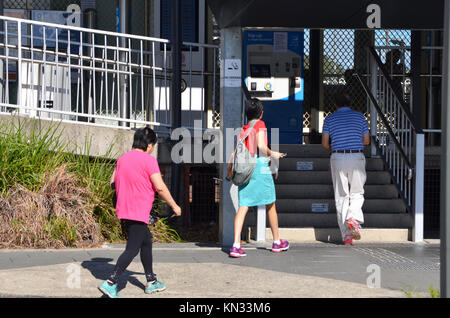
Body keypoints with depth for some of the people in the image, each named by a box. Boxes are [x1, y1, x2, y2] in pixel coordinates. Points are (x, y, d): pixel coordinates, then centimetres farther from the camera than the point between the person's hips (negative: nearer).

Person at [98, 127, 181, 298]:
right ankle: (110, 283, -13)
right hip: (138, 212, -9)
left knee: (146, 242, 20)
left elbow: (113, 182, 16)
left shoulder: (122, 158, 10)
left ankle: (151, 282, 28)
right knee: (132, 249, -6)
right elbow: (160, 187, -15)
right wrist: (174, 205, -5)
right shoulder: (148, 160, -13)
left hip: (124, 209, 9)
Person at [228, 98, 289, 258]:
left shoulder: (243, 129, 15)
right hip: (260, 166, -5)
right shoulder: (260, 124, -2)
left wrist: (229, 167, 17)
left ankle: (236, 245, -15)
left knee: (242, 207, -3)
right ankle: (277, 242, 25)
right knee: (270, 205, 11)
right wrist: (272, 154, 1)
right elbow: (261, 146, -15)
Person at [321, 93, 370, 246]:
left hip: (338, 158, 0)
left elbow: (325, 143, 1)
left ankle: (346, 235, 1)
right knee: (357, 193, 13)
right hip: (357, 157, 0)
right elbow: (366, 141, 8)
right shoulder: (359, 116, 8)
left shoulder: (330, 118, 6)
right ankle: (353, 218, -16)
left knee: (341, 196, 5)